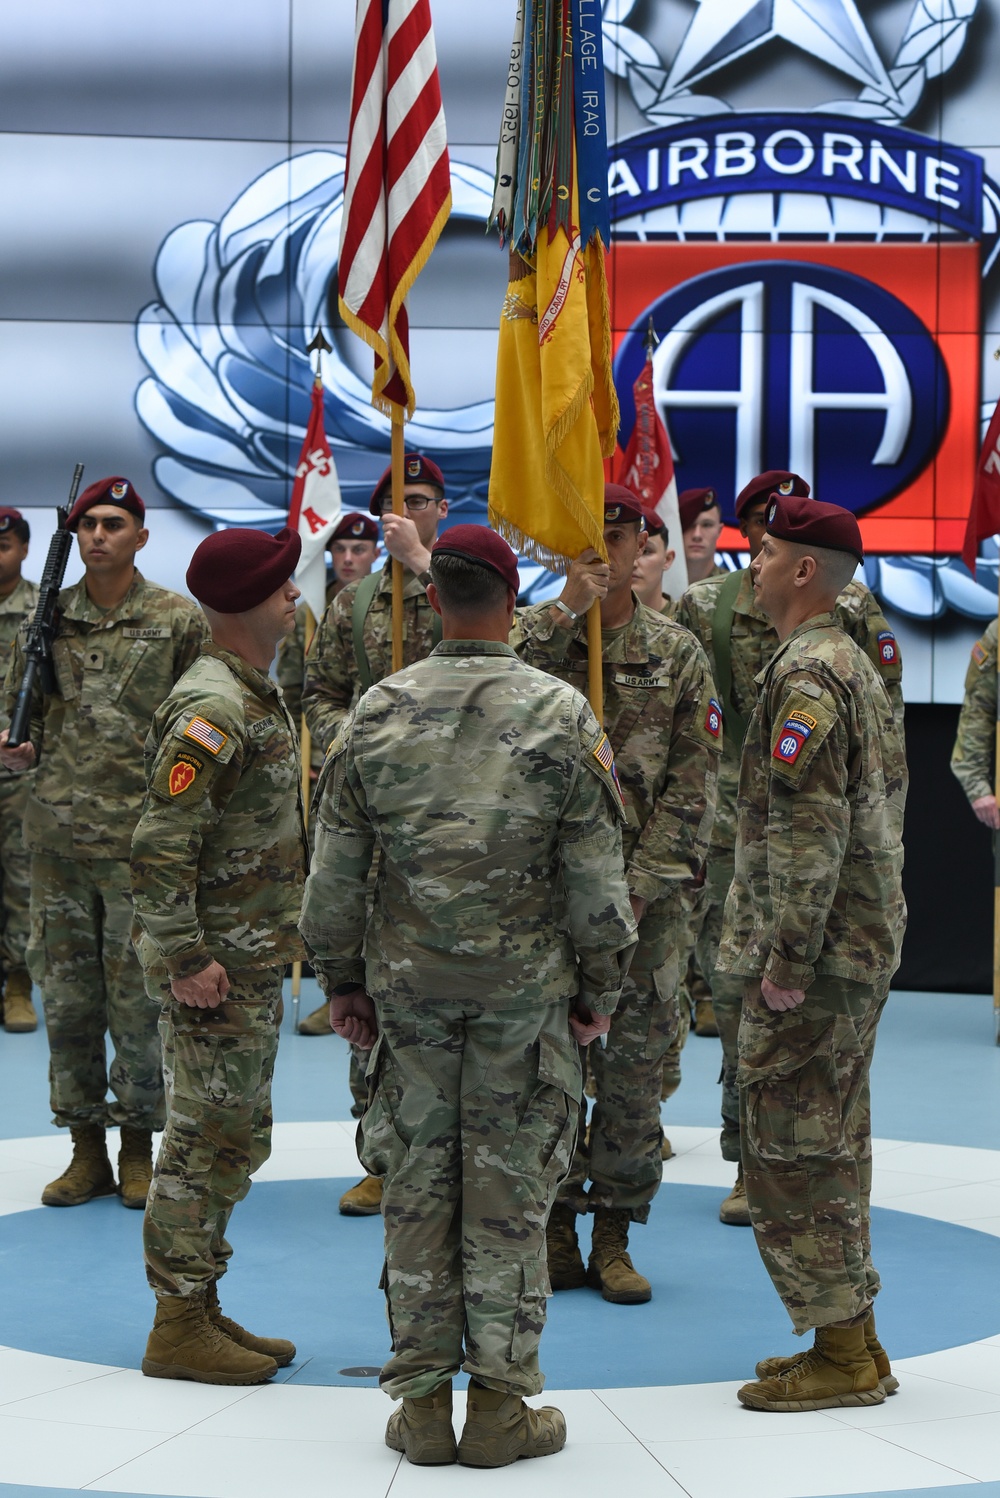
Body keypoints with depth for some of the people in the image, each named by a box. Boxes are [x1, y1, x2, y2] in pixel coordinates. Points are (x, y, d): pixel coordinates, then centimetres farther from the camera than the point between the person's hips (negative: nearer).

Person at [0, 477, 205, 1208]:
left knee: (138, 1002, 2)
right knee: (66, 998, 8)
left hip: (140, 839, -3)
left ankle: (139, 1148, 16)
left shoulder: (180, 621, -1)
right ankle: (87, 1150, 19)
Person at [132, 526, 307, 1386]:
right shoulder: (212, 710, -19)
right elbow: (160, 846, -25)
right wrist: (184, 958, -23)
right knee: (208, 1137, -3)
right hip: (217, 966, -10)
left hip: (255, 961, 10)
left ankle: (202, 1306, 25)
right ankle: (179, 1327, 5)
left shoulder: (259, 696, 13)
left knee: (236, 1138, 15)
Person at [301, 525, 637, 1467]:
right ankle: (499, 1403, 9)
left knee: (416, 1184, 9)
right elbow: (596, 876, -5)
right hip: (526, 982, -2)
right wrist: (599, 985, 6)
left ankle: (422, 1402, 15)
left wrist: (341, 978, 14)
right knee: (510, 1189, 4)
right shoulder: (560, 716, -7)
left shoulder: (377, 714, -1)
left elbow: (334, 869, 3)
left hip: (407, 977, 2)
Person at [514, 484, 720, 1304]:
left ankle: (614, 1237, 15)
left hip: (644, 890, 1)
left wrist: (641, 883, -9)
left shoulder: (678, 652, 5)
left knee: (634, 1066, 4)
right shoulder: (531, 634, 4)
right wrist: (564, 609, -22)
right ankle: (555, 1232, 15)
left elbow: (693, 783, 0)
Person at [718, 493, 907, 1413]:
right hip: (863, 942, 10)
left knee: (792, 1148, -4)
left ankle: (843, 1358, 1)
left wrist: (787, 961, -20)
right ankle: (851, 1339, 22)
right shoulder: (857, 663, 16)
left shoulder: (804, 675, -17)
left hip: (815, 954, -10)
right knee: (832, 1143, 15)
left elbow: (809, 830, -23)